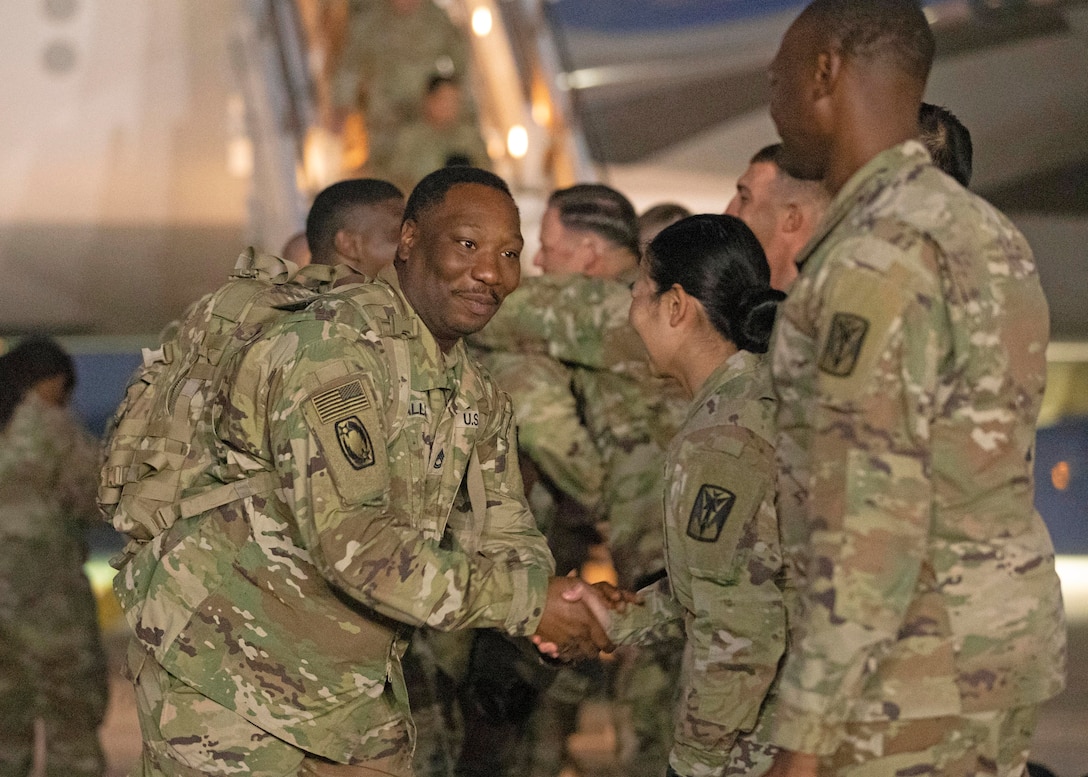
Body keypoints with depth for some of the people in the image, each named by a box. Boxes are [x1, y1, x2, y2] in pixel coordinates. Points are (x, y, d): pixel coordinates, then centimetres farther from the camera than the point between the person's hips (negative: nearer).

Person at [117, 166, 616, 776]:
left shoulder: (478, 397, 9)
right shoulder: (337, 348, -21)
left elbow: (503, 536, 7)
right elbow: (352, 543, -30)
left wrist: (554, 597, -16)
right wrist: (522, 601, -25)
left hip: (358, 693, 8)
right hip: (226, 675, -8)